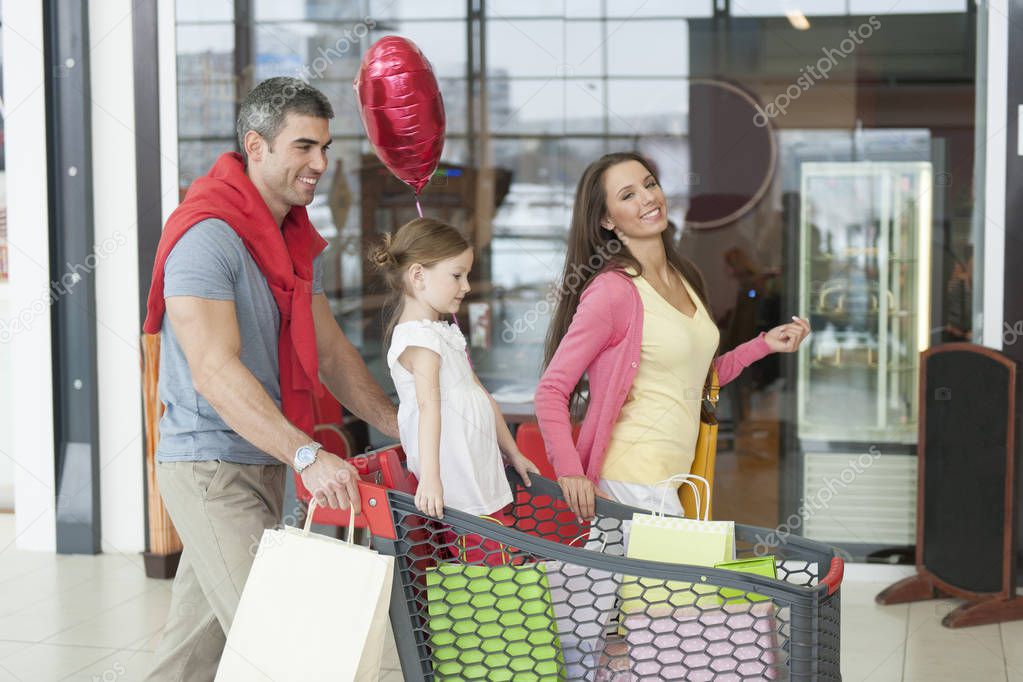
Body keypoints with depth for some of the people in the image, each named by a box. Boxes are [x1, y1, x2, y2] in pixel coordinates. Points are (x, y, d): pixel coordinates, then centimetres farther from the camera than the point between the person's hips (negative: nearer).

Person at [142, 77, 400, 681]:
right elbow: (215, 372, -26)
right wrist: (308, 455, -34)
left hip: (265, 463, 9)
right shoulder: (208, 235, -17)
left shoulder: (300, 242, 13)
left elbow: (331, 353, 18)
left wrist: (404, 427, 8)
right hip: (210, 465, -9)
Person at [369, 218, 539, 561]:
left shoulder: (443, 333, 21)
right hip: (457, 490, -10)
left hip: (482, 479, 10)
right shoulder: (418, 338, -12)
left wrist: (513, 453, 30)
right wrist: (429, 478, -33)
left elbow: (480, 395, 27)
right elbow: (429, 404, -24)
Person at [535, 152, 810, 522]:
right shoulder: (613, 290, -13)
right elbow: (551, 391, -13)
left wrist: (765, 344, 14)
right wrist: (570, 471, -23)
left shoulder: (684, 277, 11)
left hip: (675, 476, 7)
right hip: (632, 482, -7)